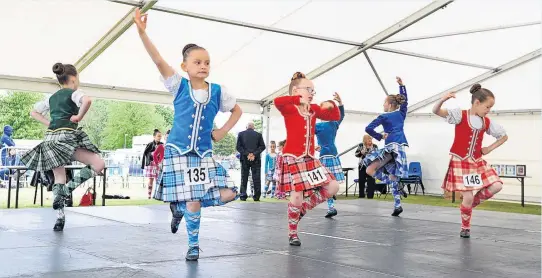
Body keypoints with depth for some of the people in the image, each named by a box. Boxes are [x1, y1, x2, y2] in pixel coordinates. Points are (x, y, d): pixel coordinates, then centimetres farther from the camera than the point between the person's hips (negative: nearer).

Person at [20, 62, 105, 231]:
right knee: (99, 164, -7)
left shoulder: (52, 98, 23)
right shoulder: (74, 93, 2)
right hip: (66, 136, -8)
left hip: (50, 138, 8)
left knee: (59, 180, 13)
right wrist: (79, 116, -7)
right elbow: (87, 100, -21)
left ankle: (60, 218, 8)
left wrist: (49, 124, 19)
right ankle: (66, 191, -17)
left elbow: (34, 112, 29)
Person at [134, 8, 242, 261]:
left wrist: (222, 132, 6)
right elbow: (158, 61, -15)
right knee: (193, 204, -6)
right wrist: (142, 32, -26)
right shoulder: (179, 86, -3)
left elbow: (237, 110, 19)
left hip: (204, 155, 3)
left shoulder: (217, 91, 3)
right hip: (178, 152, -3)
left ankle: (180, 207, 18)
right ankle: (193, 245, 20)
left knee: (226, 195, -8)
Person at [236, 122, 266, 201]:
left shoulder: (241, 134, 6)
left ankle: (243, 196, 2)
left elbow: (238, 147, -2)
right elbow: (262, 146, -3)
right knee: (256, 178, 2)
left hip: (244, 159, 1)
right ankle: (256, 196, -1)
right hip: (256, 159, 0)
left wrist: (247, 154, -7)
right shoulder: (258, 135, 6)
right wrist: (254, 154, -8)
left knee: (244, 178, 6)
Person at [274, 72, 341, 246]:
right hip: (292, 159, -7)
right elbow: (277, 101, -30)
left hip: (309, 159, 7)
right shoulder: (289, 109, -7)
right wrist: (299, 99, -28)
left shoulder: (314, 109, 12)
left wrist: (331, 105, -1)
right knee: (296, 196, -9)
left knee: (332, 187, 3)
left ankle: (303, 208, 19)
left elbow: (335, 117, 18)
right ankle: (292, 233, 11)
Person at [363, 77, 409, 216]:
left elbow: (368, 129, -7)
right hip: (401, 147, 7)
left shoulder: (384, 117, 1)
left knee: (370, 170, -10)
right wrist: (401, 85, 35)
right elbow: (405, 100, 34)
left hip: (392, 147, -7)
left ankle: (397, 188, -17)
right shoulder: (401, 113, 16)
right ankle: (397, 206, 6)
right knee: (392, 175, 11)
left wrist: (380, 136, 4)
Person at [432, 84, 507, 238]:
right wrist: (443, 100, -42)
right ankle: (465, 228, 15)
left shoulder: (487, 122, 6)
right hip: (460, 162, -5)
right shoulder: (460, 115, -10)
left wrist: (490, 148, 8)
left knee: (496, 186, -12)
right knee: (468, 197, -9)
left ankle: (473, 202, 15)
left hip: (477, 162, 5)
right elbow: (436, 111, -22)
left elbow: (504, 136, 20)